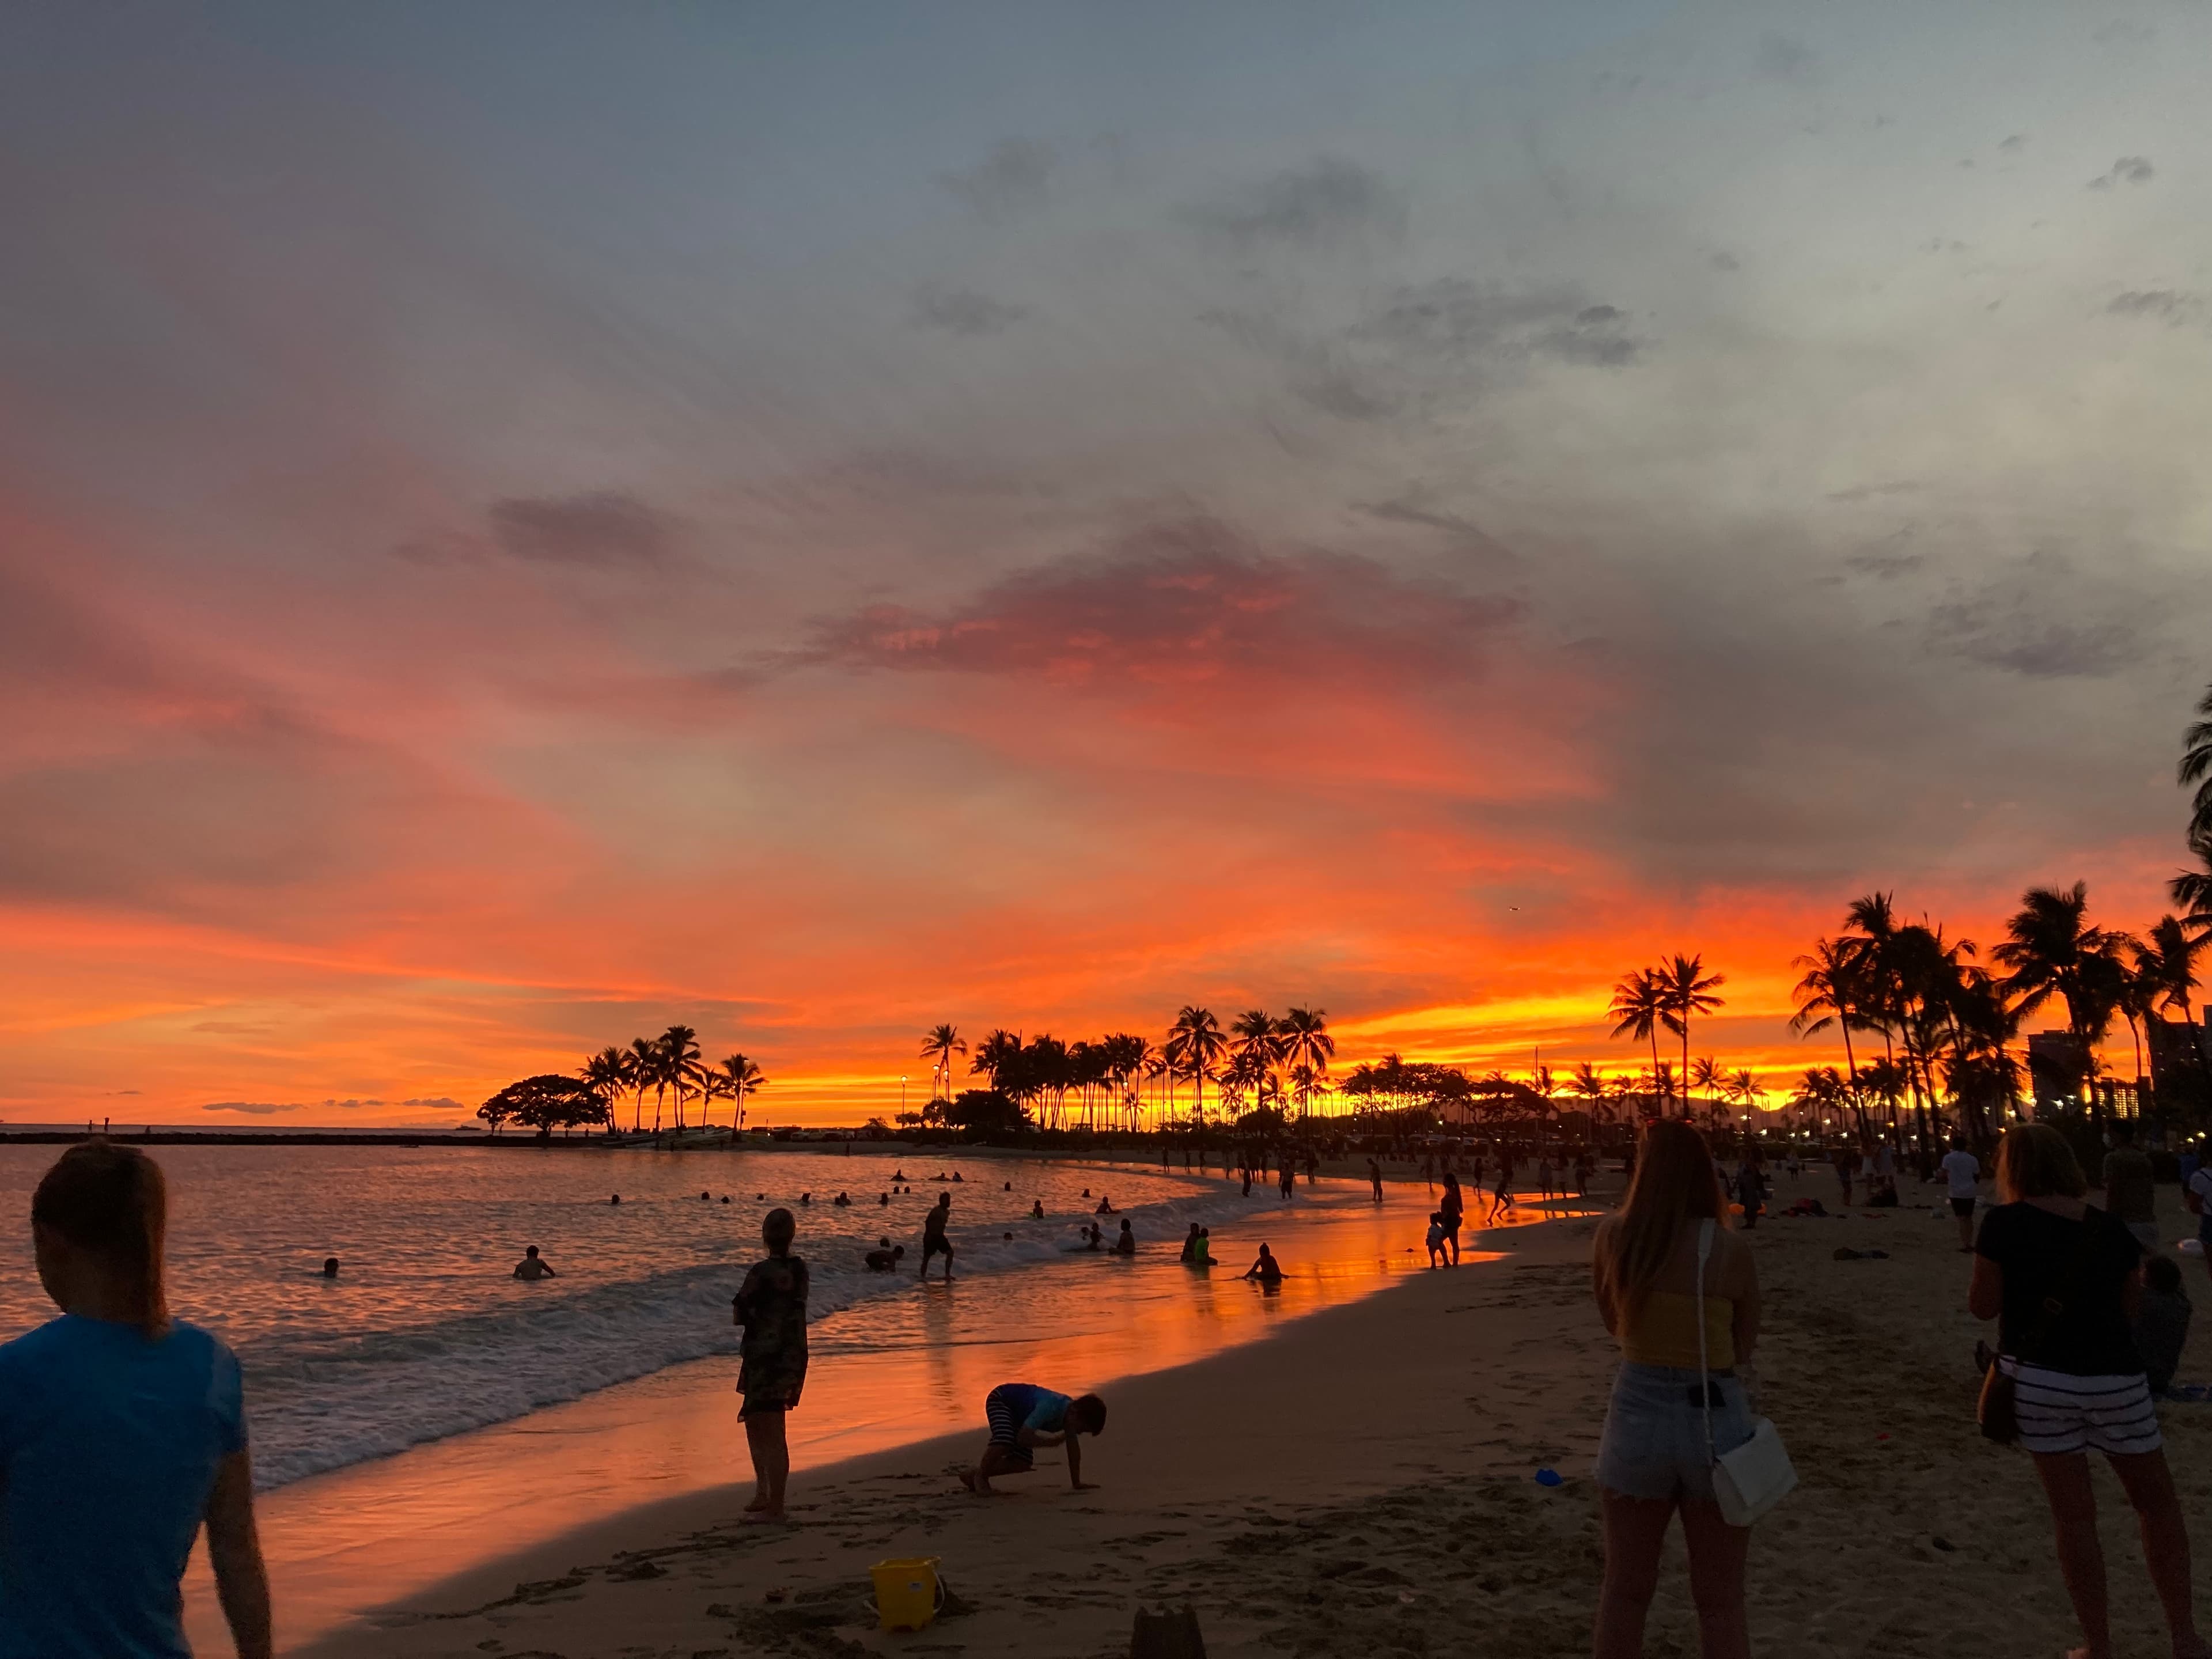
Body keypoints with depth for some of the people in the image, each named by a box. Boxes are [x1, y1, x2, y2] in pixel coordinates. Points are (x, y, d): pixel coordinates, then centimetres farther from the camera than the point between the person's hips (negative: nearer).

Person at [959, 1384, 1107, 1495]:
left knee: (1024, 1464, -4)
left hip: (1018, 1414, 8)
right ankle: (980, 1475, -10)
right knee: (1005, 1440, -38)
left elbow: (1073, 1449, -6)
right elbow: (1023, 1438, -44)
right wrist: (1054, 1440, -34)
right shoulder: (1049, 1407, -40)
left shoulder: (1071, 1411, -15)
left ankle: (973, 1474, 15)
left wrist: (1077, 1484, -4)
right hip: (1000, 1399, -8)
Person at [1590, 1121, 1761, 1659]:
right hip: (1714, 1422, -1)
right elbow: (1744, 1348, 1)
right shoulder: (1730, 1249, -12)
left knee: (1625, 1592, 17)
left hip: (1636, 1417, 2)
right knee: (1720, 1603, 13)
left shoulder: (1612, 1235, -6)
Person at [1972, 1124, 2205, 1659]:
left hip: (2038, 1378, -2)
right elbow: (2128, 1299, 14)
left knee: (2074, 1516, 8)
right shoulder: (2110, 1227, 2)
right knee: (2157, 1502, 19)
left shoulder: (2004, 1224, -9)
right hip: (2114, 1378, 2)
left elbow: (1984, 1307, -6)